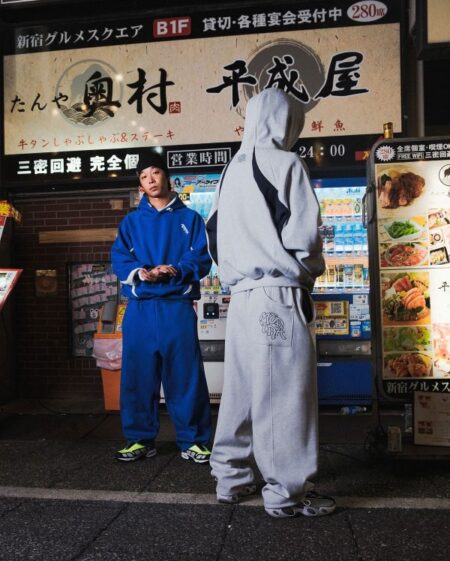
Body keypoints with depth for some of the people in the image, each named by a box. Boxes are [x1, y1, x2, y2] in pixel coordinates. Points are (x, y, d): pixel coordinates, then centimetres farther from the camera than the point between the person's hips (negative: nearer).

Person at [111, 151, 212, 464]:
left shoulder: (189, 218, 10)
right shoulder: (131, 221, 15)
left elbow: (201, 259, 0)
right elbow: (119, 260, 5)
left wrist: (176, 270, -19)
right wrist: (141, 273, -15)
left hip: (178, 306, -2)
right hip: (140, 307, 2)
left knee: (185, 374, -1)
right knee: (138, 373, 5)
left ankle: (193, 441, 10)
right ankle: (140, 439, 18)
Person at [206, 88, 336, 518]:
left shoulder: (232, 170, 16)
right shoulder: (285, 164, -6)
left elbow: (214, 233, 18)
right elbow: (303, 235, -12)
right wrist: (311, 269, 6)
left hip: (241, 297, 8)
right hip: (279, 295, -8)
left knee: (240, 390, 13)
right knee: (286, 394, 0)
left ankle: (231, 478, 24)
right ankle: (287, 492, 9)